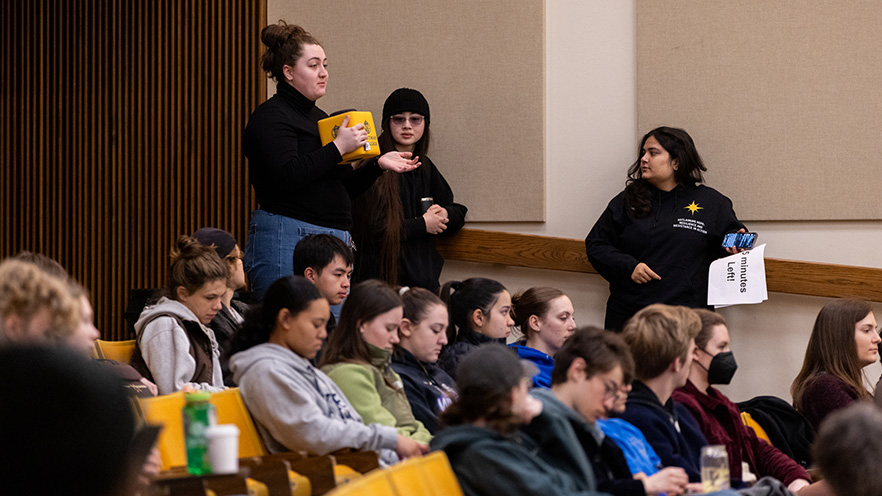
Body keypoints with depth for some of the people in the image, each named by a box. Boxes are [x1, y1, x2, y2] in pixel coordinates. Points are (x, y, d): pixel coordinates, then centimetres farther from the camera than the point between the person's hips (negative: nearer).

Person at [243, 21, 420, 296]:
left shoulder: (319, 118, 21)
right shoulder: (270, 117, -6)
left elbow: (345, 186, 23)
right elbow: (287, 177, -22)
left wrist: (378, 163, 5)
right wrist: (338, 147, -18)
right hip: (285, 241, -9)